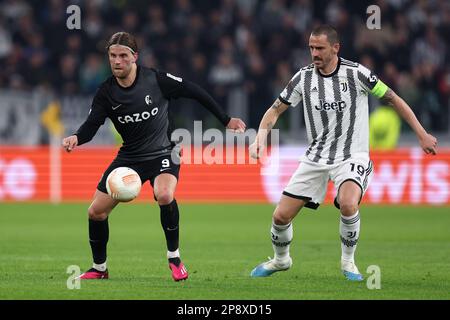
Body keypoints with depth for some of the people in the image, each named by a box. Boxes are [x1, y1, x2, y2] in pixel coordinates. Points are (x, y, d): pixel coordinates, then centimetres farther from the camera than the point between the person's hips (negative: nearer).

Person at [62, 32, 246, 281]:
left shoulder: (156, 80, -16)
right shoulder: (106, 92, -8)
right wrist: (76, 138, -37)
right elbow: (92, 125, -12)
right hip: (129, 156, 4)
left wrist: (226, 120, -2)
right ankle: (99, 268, 22)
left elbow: (194, 91, -6)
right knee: (96, 211, -2)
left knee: (164, 195, -35)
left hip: (162, 153, -4)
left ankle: (174, 258, -14)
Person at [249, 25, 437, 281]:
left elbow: (393, 99, -3)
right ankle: (281, 260, 30)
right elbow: (276, 110, 7)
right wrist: (261, 138, -12)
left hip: (352, 156, -4)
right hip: (316, 157, 4)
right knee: (281, 216, -2)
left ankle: (348, 260, -7)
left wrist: (422, 134, -3)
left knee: (348, 204, -33)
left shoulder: (356, 73, -11)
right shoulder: (304, 77, -1)